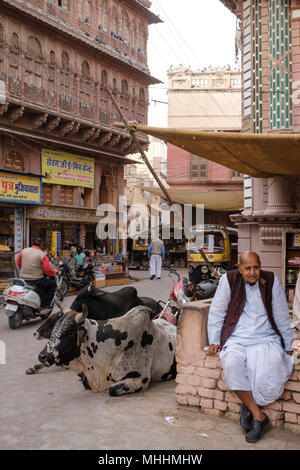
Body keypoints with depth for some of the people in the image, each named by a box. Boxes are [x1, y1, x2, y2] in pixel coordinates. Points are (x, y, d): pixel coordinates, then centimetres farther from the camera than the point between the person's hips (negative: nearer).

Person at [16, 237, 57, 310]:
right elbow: (47, 270, -12)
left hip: (23, 279, 7)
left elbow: (18, 263, 14)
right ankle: (45, 305, 6)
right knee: (53, 284, 13)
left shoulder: (23, 251, 3)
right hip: (36, 280, -7)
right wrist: (54, 272, 9)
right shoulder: (42, 255, -11)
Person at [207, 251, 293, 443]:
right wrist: (214, 342, 4)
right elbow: (217, 313, 5)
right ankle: (259, 416, -19)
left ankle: (249, 407, -8)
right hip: (237, 340, 0)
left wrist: (288, 347, 12)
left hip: (266, 339, 1)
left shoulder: (271, 281, 2)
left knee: (272, 365, -32)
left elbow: (282, 317, 10)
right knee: (232, 363, -32)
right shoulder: (229, 280, -2)